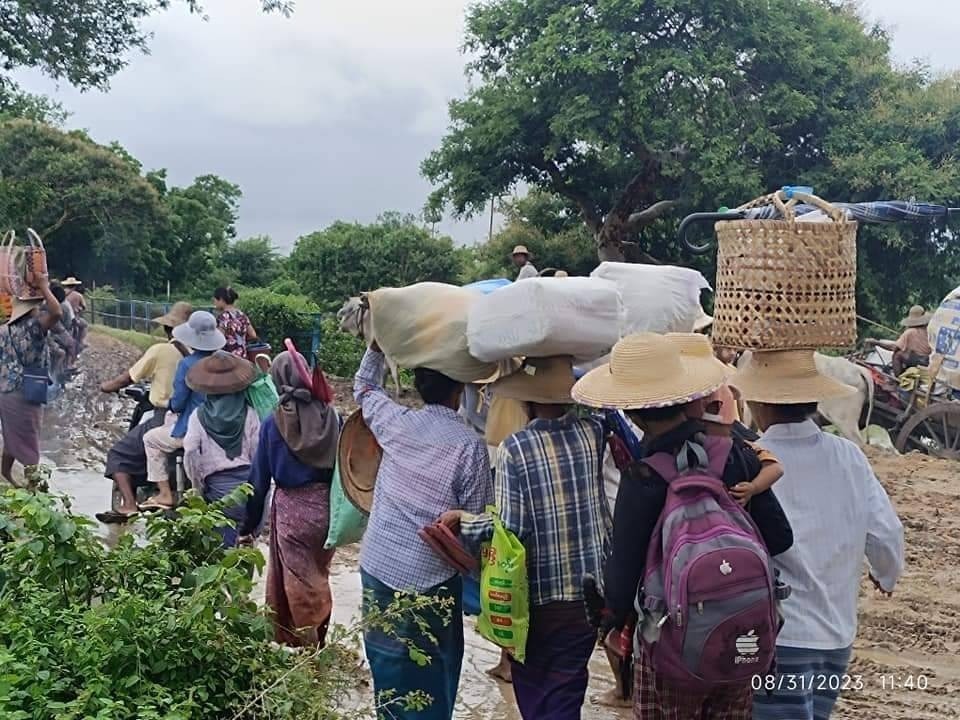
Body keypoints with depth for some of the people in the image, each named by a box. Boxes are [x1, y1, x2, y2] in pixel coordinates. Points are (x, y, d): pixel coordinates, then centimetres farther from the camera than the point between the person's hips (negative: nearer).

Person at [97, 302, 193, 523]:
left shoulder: (160, 350, -8)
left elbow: (129, 378, 1)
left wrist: (108, 386, 21)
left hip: (165, 419, -6)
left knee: (119, 453, 7)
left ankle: (129, 504, -8)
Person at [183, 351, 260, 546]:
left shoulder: (199, 416, -2)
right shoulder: (249, 413, 0)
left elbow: (190, 453, -6)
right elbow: (258, 451, 0)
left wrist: (198, 484, 6)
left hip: (218, 486, -1)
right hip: (249, 481, 1)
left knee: (226, 542, 7)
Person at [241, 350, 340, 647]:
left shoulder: (272, 423, -6)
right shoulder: (329, 416, -3)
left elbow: (259, 479, -1)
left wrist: (249, 524, 8)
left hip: (291, 508, -2)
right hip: (326, 505, 3)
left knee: (296, 584, 9)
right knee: (318, 580, 17)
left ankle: (299, 647, 19)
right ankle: (318, 645, 27)